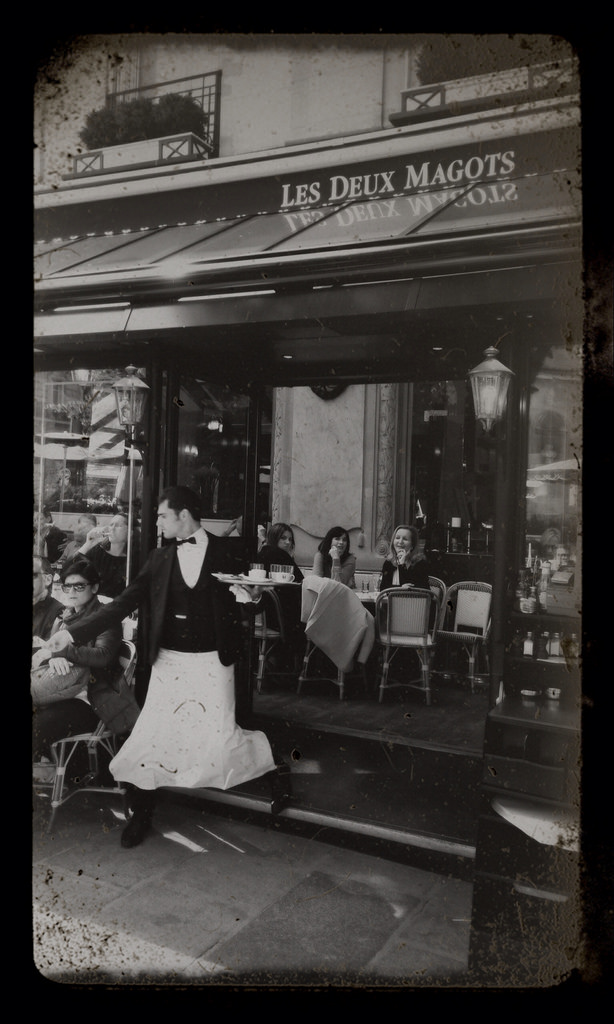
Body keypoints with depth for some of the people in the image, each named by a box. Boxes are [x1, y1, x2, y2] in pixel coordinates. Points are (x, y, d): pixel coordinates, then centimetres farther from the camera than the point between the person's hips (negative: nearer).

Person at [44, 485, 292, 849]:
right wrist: (75, 632, -5)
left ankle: (277, 769, 25)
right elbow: (125, 603, 1)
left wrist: (252, 596, -21)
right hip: (169, 659, 3)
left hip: (213, 660, -3)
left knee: (220, 737, -4)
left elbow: (247, 593, 5)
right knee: (150, 736, 2)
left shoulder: (225, 552, -4)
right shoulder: (160, 557, 3)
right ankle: (142, 815, 24)